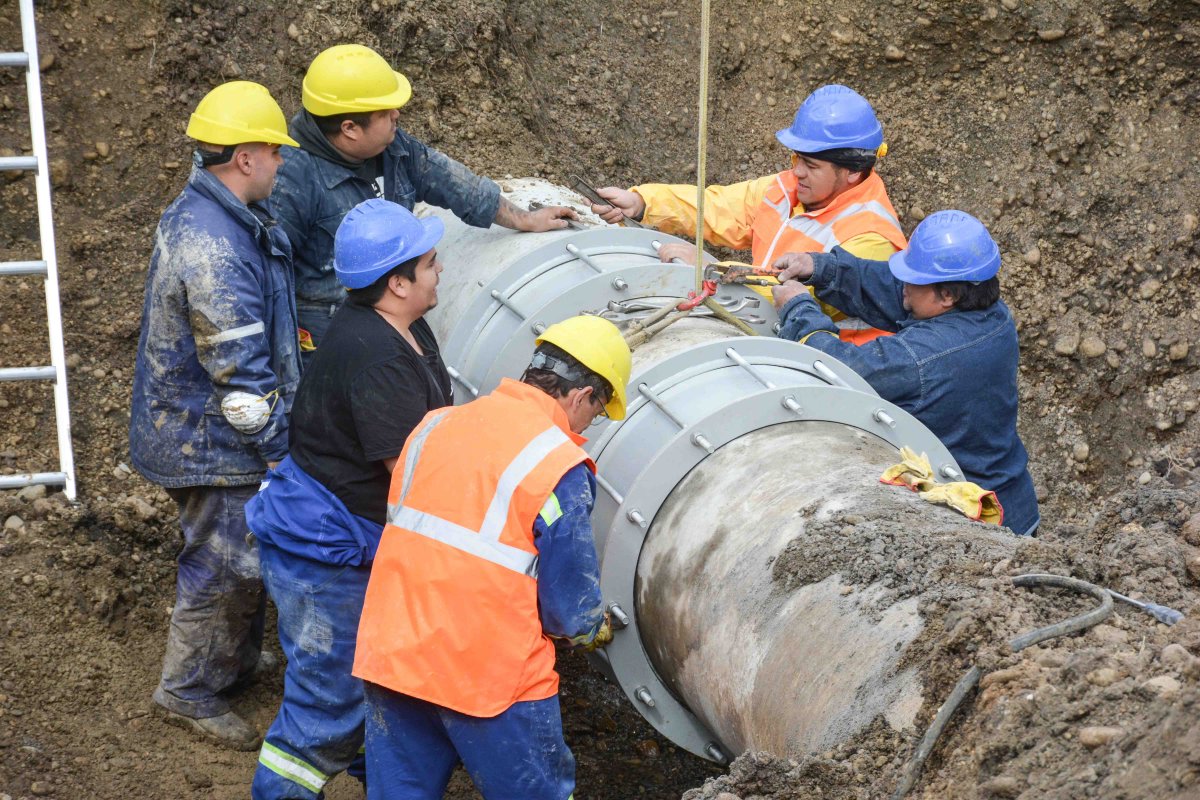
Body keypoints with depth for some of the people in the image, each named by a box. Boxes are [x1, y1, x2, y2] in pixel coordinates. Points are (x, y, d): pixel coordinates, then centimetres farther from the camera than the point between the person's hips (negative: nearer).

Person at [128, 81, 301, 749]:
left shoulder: (202, 211, 3)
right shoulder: (214, 249, -31)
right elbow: (239, 373, -27)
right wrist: (278, 449, -18)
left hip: (196, 426, 10)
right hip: (213, 442, -10)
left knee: (247, 554, 24)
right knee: (225, 566, 5)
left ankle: (238, 661, 43)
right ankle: (190, 690, 22)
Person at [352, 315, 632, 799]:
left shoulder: (434, 425, 4)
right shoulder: (560, 466, -14)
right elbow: (570, 608, -10)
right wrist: (594, 630, 13)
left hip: (390, 660, 6)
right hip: (490, 675, -6)